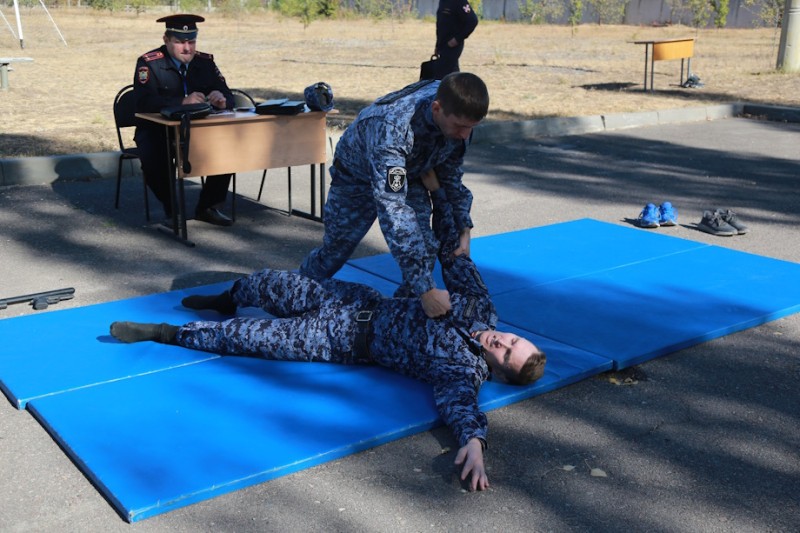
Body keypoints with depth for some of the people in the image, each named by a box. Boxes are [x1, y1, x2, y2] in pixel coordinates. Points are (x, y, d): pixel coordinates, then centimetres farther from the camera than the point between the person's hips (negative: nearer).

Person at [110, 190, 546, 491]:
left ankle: (167, 333, 16)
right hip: (359, 300, 6)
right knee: (265, 283, 11)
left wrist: (473, 440, -65)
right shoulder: (482, 310, -8)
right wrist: (438, 192, -1)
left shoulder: (466, 369, -24)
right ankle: (226, 301, 46)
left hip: (347, 339, -6)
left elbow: (457, 399, -43)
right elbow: (454, 254, -2)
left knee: (247, 338, -7)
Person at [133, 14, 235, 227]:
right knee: (153, 161, -34)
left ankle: (208, 207, -4)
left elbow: (228, 96, -1)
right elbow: (145, 102, -27)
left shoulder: (205, 61, 2)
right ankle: (172, 211, -6)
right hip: (156, 131, -4)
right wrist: (182, 102, -42)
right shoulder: (148, 63, -12)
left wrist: (221, 100, -28)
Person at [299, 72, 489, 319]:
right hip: (358, 176, -4)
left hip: (409, 174, 4)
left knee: (425, 250, -15)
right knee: (335, 250, 10)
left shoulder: (457, 116, -27)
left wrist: (463, 228, -13)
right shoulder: (392, 126, -48)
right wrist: (426, 288, -56)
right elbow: (392, 209, -53)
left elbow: (451, 173, -6)